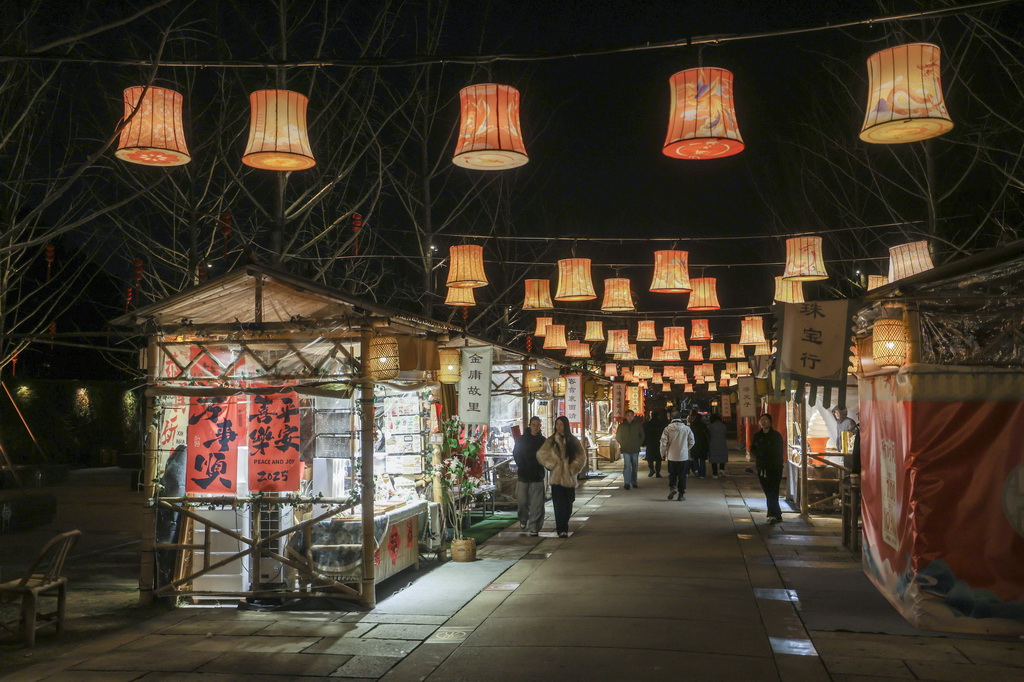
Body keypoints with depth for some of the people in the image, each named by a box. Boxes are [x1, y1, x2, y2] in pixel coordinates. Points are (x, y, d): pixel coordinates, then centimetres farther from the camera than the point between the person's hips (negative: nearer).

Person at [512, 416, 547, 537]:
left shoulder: (543, 441, 6)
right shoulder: (522, 439, 5)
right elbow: (516, 454, 5)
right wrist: (522, 467, -6)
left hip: (537, 476, 0)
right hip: (523, 476, 0)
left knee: (537, 504, -5)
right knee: (522, 501, 3)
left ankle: (534, 527, 1)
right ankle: (523, 520, 29)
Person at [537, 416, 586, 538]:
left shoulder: (573, 441, 7)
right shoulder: (551, 440, 3)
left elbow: (581, 457, 6)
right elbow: (541, 454, -2)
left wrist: (573, 468, -4)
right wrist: (552, 465, -7)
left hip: (569, 477, 2)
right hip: (557, 477, -2)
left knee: (568, 504, 7)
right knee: (560, 504, -9)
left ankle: (562, 527, 25)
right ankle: (562, 530, -8)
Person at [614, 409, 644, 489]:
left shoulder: (637, 425, 5)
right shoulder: (621, 425, 2)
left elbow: (642, 436, 15)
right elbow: (618, 437, 10)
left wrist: (639, 444, 5)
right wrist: (622, 444, 2)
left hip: (635, 449, 2)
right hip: (626, 450, -2)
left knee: (635, 466, 9)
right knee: (627, 466, -12)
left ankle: (634, 482, 20)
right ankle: (627, 483, -14)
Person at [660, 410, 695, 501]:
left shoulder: (668, 429, -7)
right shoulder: (686, 428, -4)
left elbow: (663, 442, -8)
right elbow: (692, 442, 3)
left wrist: (663, 453, 6)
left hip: (671, 456, 0)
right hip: (683, 456, 0)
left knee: (672, 474, 15)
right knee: (682, 476, 8)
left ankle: (672, 487, -6)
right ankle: (681, 494, 10)